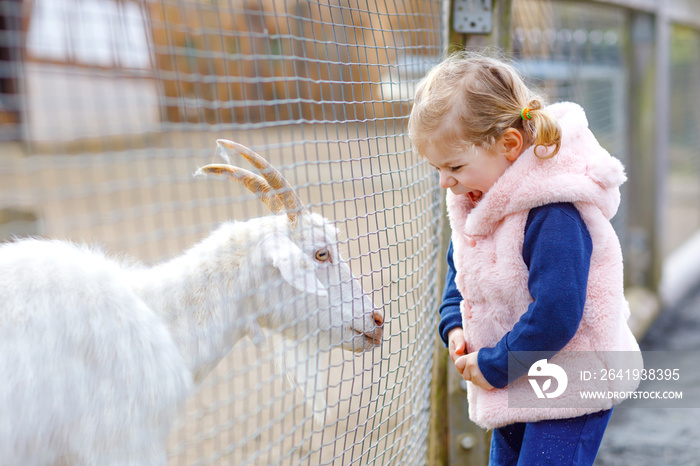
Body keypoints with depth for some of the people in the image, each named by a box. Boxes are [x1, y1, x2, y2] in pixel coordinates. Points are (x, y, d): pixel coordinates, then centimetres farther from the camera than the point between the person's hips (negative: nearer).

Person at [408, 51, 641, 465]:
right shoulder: (475, 201, 1)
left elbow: (555, 315, -29)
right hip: (517, 384, 9)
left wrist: (493, 366, -19)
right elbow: (461, 269, 16)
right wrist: (454, 325, -1)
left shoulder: (554, 214, -28)